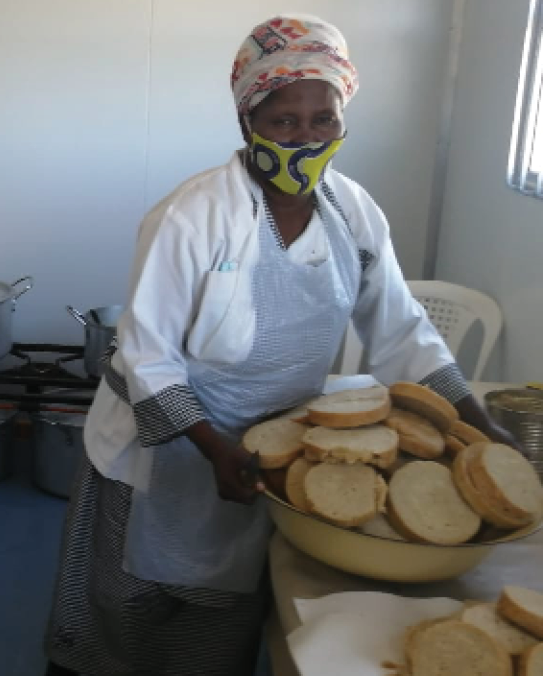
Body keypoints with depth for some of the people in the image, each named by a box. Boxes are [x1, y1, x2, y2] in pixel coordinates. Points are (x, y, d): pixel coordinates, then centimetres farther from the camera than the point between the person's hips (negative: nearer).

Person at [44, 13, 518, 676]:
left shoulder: (355, 213, -7)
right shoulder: (192, 216, -22)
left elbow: (401, 331, -2)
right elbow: (146, 357, -18)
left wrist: (478, 425, -9)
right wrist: (216, 450, -26)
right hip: (164, 446, -3)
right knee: (128, 610, 17)